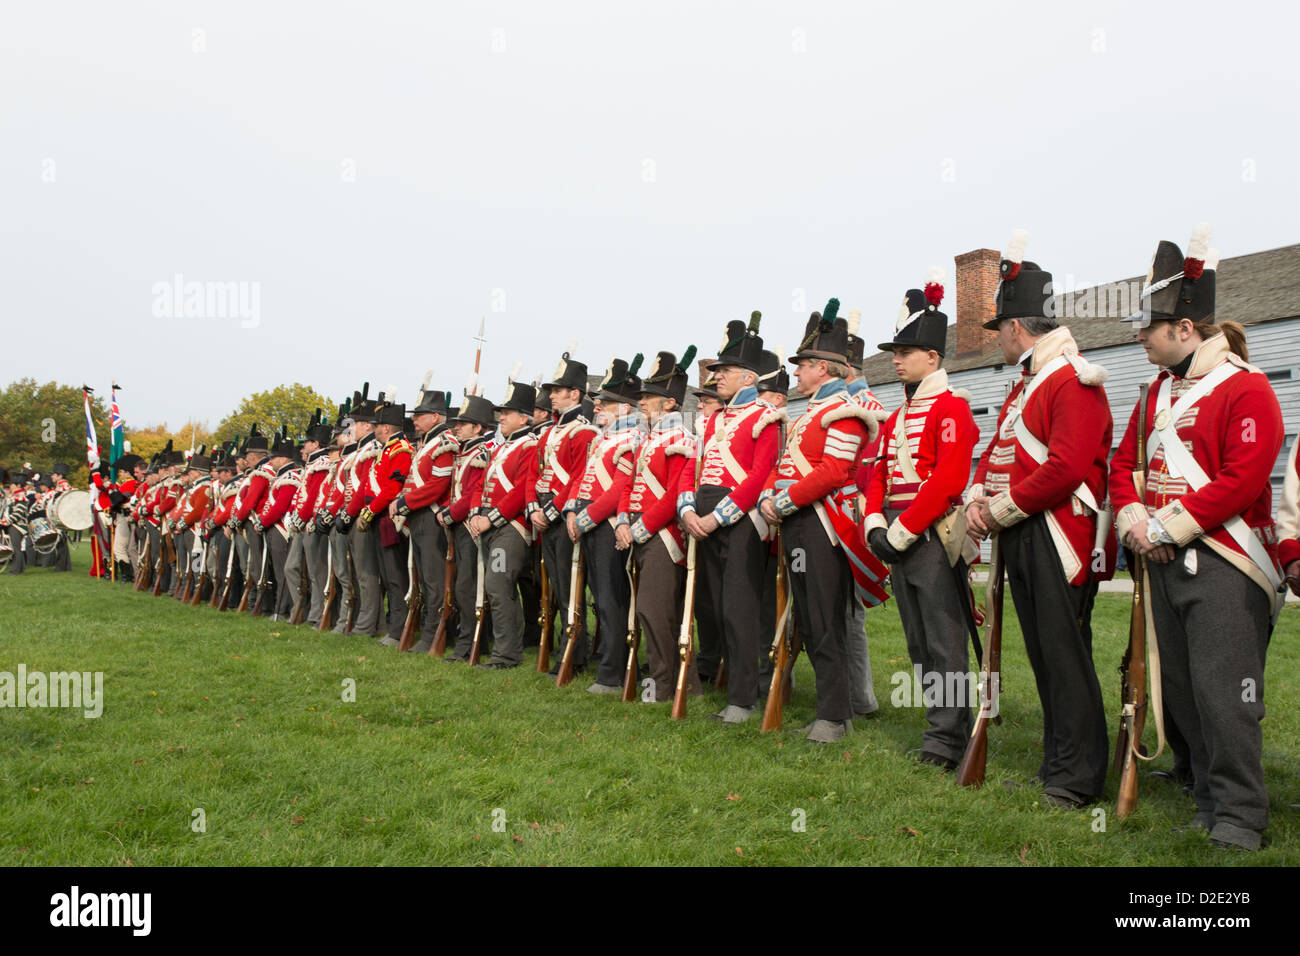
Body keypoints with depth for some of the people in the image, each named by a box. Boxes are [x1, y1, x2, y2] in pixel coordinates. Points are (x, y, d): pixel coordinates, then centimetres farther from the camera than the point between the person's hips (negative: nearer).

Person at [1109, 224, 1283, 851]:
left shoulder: (1245, 388, -9)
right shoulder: (1159, 391, 16)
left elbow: (1241, 480, -18)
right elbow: (1124, 463, 17)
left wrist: (1168, 525, -16)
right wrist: (1133, 519, -2)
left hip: (1222, 564, -8)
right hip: (1164, 563, 8)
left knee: (1222, 692, -8)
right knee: (1180, 690, 10)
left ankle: (1241, 818, 3)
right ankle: (1210, 804, 21)